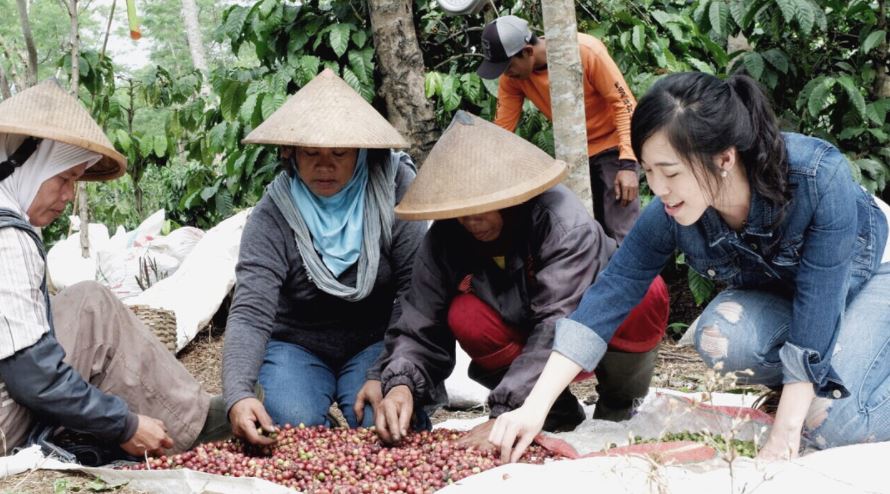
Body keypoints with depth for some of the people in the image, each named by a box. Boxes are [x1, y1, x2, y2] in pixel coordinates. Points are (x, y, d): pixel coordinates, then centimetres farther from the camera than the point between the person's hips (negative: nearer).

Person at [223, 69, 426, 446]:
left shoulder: (393, 189, -17)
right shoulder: (272, 217, -18)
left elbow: (414, 292, -19)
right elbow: (250, 314, -27)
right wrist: (238, 395, -44)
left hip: (376, 341, 0)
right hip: (296, 343, 0)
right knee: (295, 423, -25)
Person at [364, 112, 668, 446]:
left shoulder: (566, 225, -32)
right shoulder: (443, 242, -17)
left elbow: (561, 324, -40)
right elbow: (418, 330, -18)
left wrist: (507, 415, -46)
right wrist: (400, 384, -40)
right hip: (525, 336, 3)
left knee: (646, 293, -35)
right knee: (465, 315, -26)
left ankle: (620, 404, -5)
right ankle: (559, 414, -6)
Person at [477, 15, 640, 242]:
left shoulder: (585, 51, -26)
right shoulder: (512, 77, -12)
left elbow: (624, 104, -21)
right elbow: (502, 128, -6)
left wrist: (627, 163, -27)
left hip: (613, 146, -5)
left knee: (622, 236, -10)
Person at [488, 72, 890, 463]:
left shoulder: (819, 177, -39)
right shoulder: (671, 213, -27)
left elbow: (817, 306, -34)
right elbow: (609, 295, -24)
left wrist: (784, 433, -33)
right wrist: (535, 408, -31)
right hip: (777, 289, 4)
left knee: (829, 422, -25)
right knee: (719, 336, -28)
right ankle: (812, 382, -1)